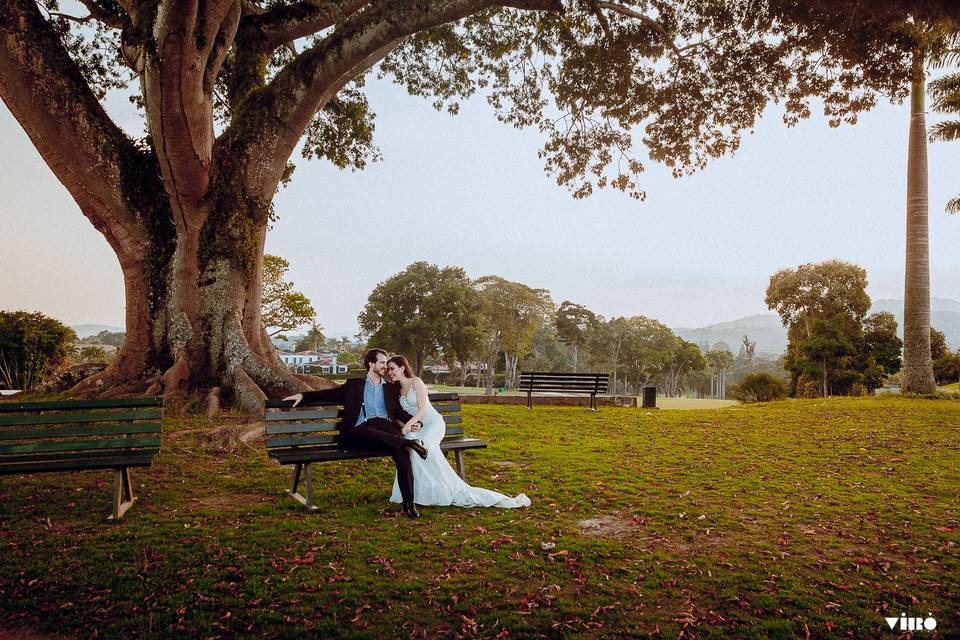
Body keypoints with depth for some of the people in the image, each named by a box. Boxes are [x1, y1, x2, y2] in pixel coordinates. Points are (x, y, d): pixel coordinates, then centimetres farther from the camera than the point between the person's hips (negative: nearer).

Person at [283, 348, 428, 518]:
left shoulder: (391, 388, 28)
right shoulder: (354, 384, 25)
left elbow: (399, 411, 18)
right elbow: (330, 394, 25)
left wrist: (414, 421, -2)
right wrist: (303, 395, 13)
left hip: (385, 426, 1)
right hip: (361, 430, -1)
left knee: (402, 451, -33)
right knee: (366, 432, -42)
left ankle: (408, 502, -35)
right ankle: (409, 442, -43)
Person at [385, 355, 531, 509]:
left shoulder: (416, 382, -2)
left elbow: (422, 409, -11)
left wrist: (408, 424, -26)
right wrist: (406, 426, -11)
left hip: (433, 423, -5)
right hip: (417, 427, 5)